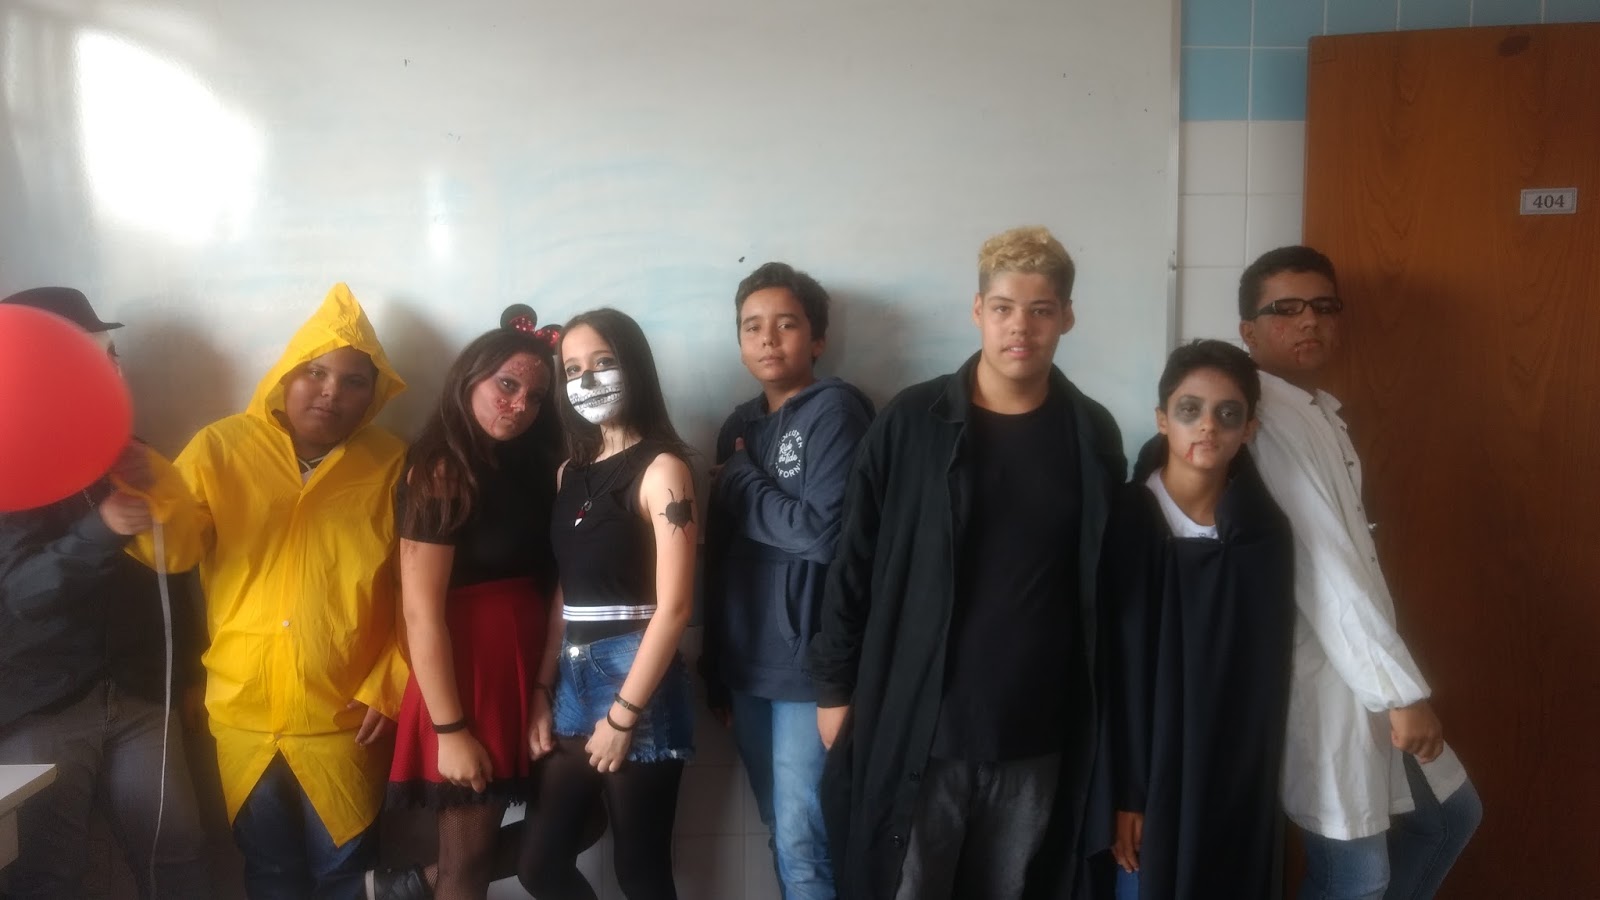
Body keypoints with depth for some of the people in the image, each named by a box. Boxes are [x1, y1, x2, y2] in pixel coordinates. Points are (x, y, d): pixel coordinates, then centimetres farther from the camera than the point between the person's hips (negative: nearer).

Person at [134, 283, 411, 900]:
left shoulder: (391, 466, -4)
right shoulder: (221, 448, -3)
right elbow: (174, 548, -13)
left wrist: (389, 685, -5)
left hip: (343, 717, -1)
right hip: (244, 712, 1)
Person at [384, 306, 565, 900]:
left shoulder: (530, 465, 9)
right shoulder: (441, 471, -12)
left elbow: (549, 579, 4)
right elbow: (421, 612, -16)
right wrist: (449, 729, -16)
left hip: (526, 668, 7)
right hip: (469, 671, -7)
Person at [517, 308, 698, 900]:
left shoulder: (660, 468, -10)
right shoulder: (571, 472, 11)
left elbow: (673, 606, -14)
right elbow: (565, 593, 13)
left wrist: (623, 715, -14)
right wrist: (542, 693, 8)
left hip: (637, 680, -7)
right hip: (572, 678, 7)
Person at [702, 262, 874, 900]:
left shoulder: (835, 410, -8)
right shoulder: (739, 426, 12)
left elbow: (825, 532, -19)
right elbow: (719, 552, 13)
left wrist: (742, 483, -7)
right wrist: (715, 669, 14)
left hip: (809, 666, -6)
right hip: (747, 666, 7)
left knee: (803, 844, -2)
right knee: (781, 835, 16)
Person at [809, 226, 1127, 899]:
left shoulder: (1092, 435, 3)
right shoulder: (911, 423, -4)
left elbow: (1108, 581, 7)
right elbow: (855, 563, -1)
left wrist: (1097, 710, 8)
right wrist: (834, 685, -2)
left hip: (1036, 735, 2)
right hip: (918, 727, -2)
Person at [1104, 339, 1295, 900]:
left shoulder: (1267, 532, -1)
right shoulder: (1127, 520, -10)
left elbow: (1268, 675, 5)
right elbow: (1113, 667, -10)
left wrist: (1261, 784, 5)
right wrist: (1125, 792, -12)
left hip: (1239, 782, 3)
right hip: (1150, 774, -2)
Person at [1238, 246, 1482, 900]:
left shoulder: (1320, 410, 12)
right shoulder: (1269, 417, -19)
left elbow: (1347, 558, 10)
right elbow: (1322, 569, -24)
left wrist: (1398, 680, 9)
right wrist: (1403, 691, -22)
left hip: (1356, 667, 10)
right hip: (1320, 677, -9)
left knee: (1450, 813, 21)